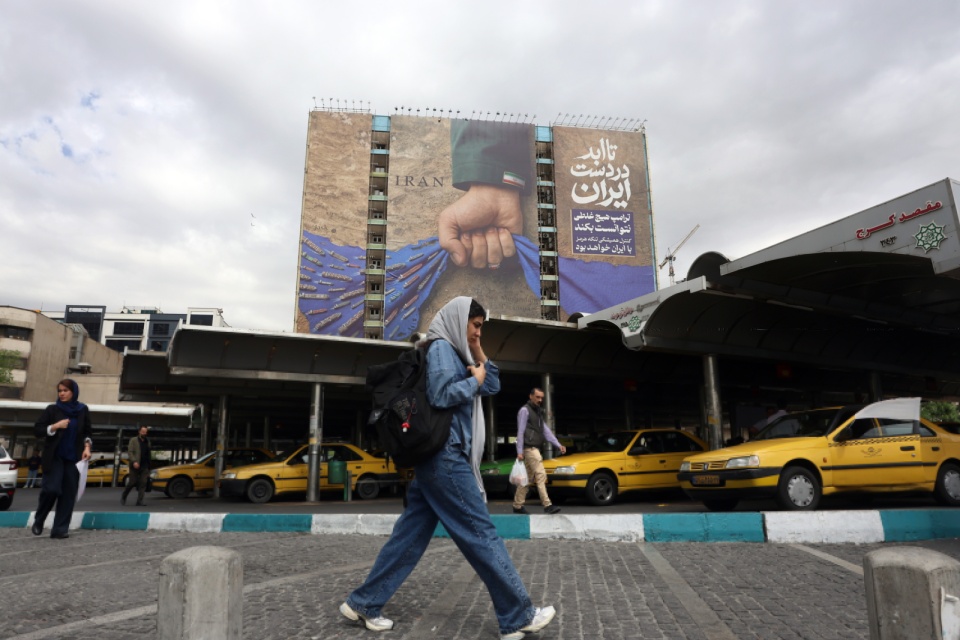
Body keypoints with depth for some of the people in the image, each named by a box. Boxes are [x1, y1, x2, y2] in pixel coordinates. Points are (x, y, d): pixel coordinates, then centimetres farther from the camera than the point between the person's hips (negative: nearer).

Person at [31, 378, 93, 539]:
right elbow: (37, 430, 0)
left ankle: (60, 529, 3)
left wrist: (87, 447, -3)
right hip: (54, 457, -2)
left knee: (69, 493, -2)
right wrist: (55, 426, -16)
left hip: (74, 458, 2)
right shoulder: (52, 410, 1)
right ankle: (38, 521, 15)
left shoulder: (82, 410, 6)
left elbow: (88, 432, 13)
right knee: (51, 489, -12)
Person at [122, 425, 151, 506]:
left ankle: (139, 501, -3)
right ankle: (123, 498, 24)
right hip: (135, 466, -4)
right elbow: (130, 452, -7)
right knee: (132, 482, 1)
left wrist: (149, 466, 11)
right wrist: (134, 461, -21)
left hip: (145, 466, 4)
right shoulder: (133, 440, 1)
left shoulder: (147, 441, 14)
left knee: (143, 483, -4)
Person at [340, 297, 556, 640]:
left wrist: (479, 355, 12)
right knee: (481, 533, -4)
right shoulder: (441, 348, -8)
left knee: (411, 534, 12)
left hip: (438, 458, 10)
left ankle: (363, 603, 19)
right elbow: (442, 395, -22)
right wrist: (474, 380, -8)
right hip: (445, 455, -10)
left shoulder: (455, 353, 21)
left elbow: (492, 387, 24)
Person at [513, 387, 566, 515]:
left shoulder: (537, 413, 21)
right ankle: (547, 505, -14)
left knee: (527, 479, 10)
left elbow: (546, 431, 14)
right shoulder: (524, 410, -5)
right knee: (540, 475, -13)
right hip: (529, 449, -9)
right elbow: (520, 432, -11)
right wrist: (519, 451, -16)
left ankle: (517, 506, 14)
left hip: (535, 449, 9)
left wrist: (558, 445, 3)